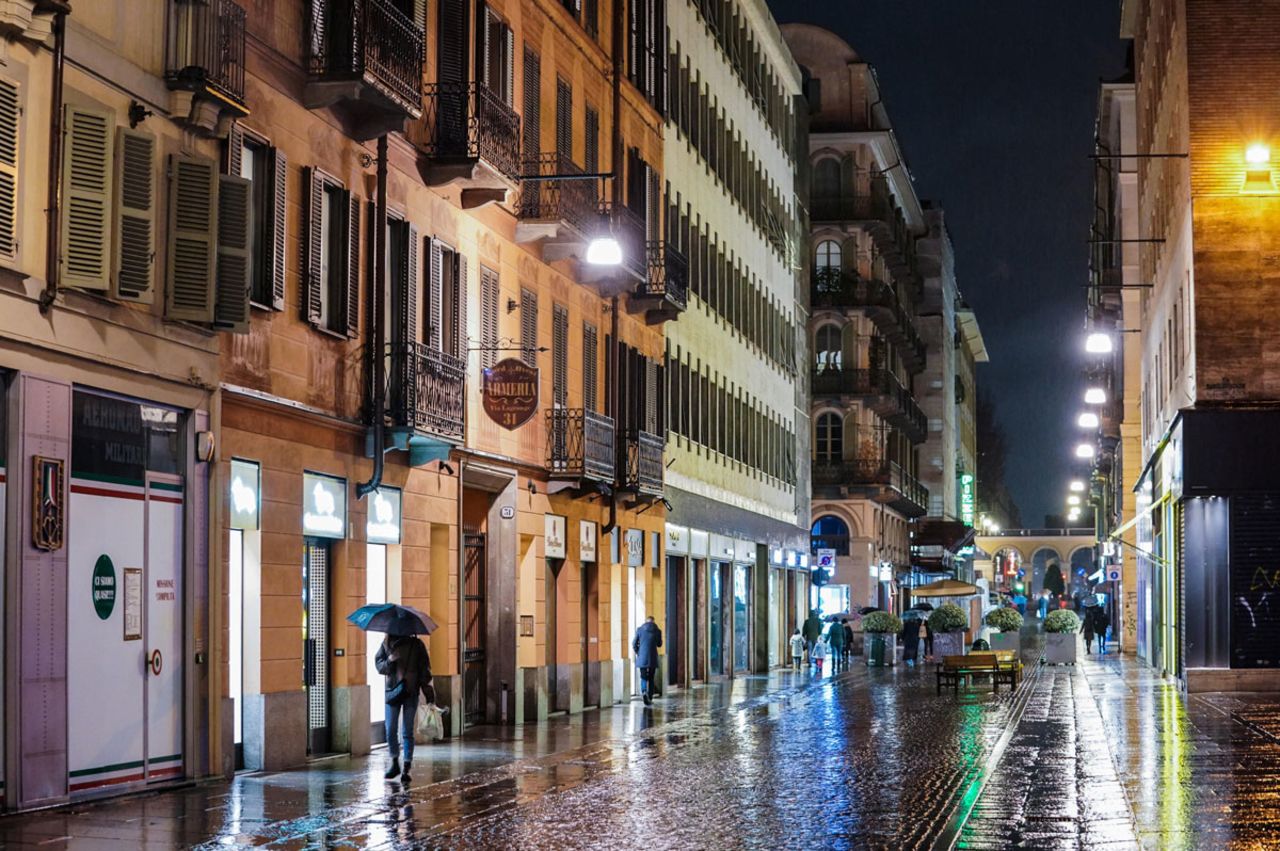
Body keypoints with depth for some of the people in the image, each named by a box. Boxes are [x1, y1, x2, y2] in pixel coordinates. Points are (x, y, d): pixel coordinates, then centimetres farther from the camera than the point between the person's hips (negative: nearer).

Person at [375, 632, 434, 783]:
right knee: (391, 730, 0)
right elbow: (379, 666, 5)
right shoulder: (387, 643, 6)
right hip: (393, 691, 2)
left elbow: (425, 668, 4)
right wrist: (389, 661, -16)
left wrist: (426, 686, -6)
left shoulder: (416, 644, 2)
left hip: (411, 693, -2)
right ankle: (395, 763, 18)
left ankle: (407, 769, 0)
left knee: (407, 732, -1)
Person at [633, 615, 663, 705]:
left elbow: (634, 645, 0)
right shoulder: (657, 631, -2)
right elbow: (659, 644, 11)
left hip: (642, 658, 0)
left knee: (643, 677, 5)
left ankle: (643, 691, -23)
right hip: (653, 659, 0)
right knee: (651, 678, 12)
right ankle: (649, 698, 12)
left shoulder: (640, 630, -2)